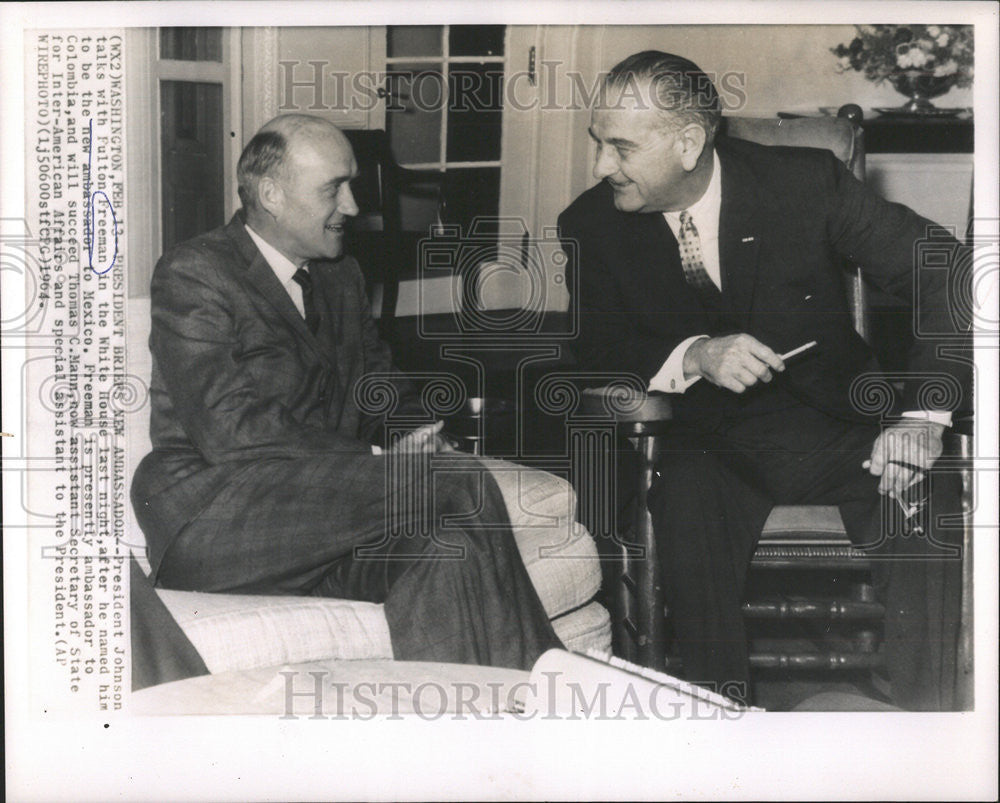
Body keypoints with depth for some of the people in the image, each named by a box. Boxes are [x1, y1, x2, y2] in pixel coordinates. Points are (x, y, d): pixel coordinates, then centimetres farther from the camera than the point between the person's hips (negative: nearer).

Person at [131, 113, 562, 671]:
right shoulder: (193, 275, -6)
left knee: (448, 548, -28)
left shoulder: (341, 276, 20)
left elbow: (382, 386, 26)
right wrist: (378, 461, -19)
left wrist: (410, 434, 0)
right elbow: (229, 432, -17)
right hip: (211, 515, -7)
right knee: (461, 485, -24)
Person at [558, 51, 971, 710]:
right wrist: (695, 356, -24)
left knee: (926, 503, -28)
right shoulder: (592, 225, -2)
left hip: (830, 417, 0)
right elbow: (599, 352, -3)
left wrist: (924, 414, -20)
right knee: (687, 507, -33)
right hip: (702, 441, 1)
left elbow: (946, 278, -8)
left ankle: (926, 718, -12)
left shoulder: (806, 182, -10)